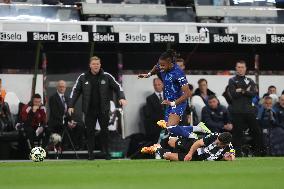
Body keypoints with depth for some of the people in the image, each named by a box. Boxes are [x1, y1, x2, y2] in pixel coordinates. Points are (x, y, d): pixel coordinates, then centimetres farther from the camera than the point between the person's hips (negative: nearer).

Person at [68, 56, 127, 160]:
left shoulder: (107, 76, 1)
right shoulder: (83, 77, 3)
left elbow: (117, 87, 5)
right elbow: (75, 91, 7)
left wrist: (122, 97, -12)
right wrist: (71, 105, 0)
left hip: (103, 109, 0)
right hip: (89, 110, 0)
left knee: (104, 131, 2)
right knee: (90, 132, 1)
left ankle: (106, 152, 10)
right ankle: (91, 154, 7)